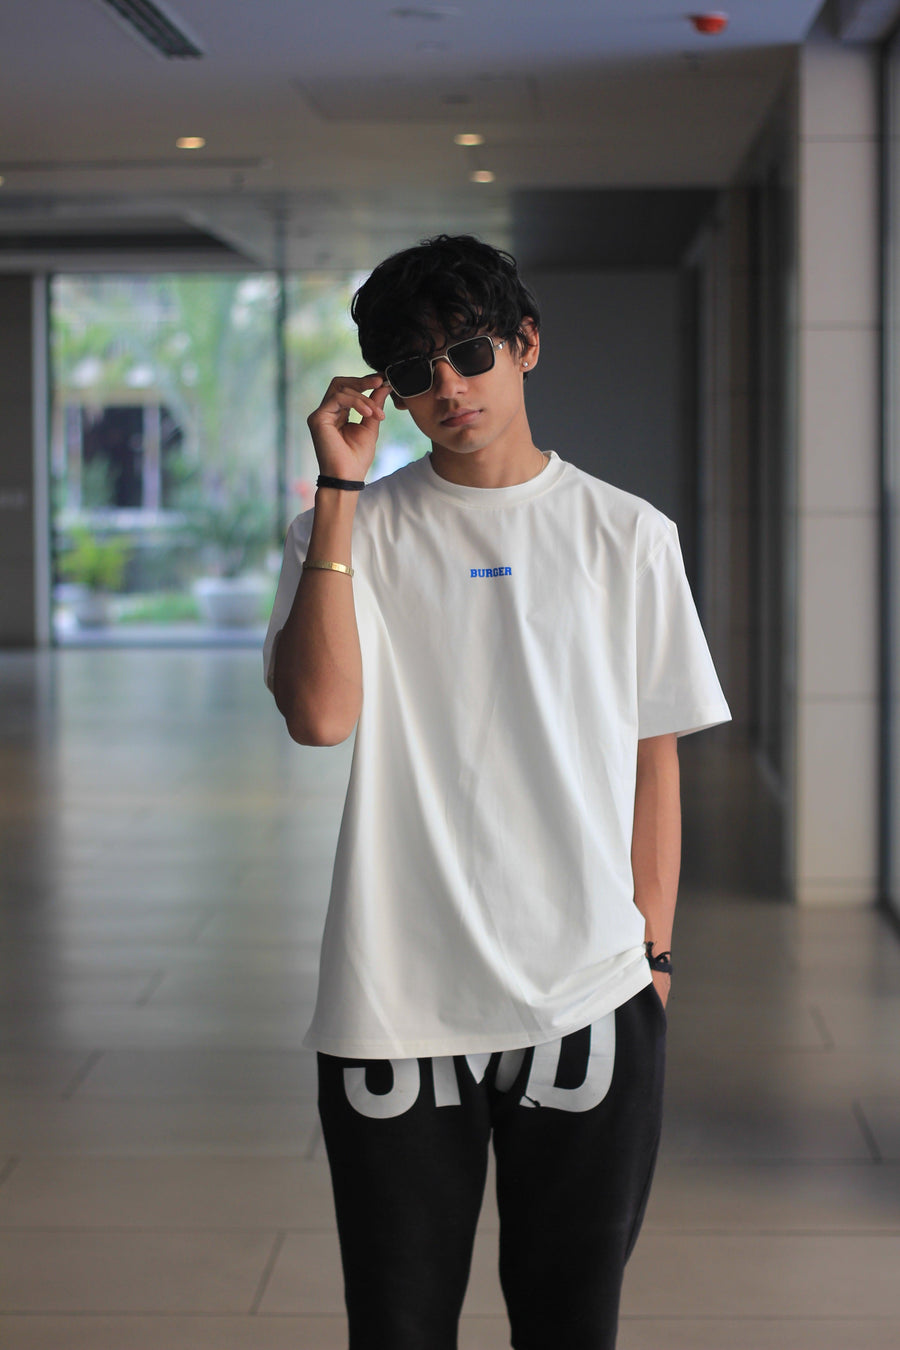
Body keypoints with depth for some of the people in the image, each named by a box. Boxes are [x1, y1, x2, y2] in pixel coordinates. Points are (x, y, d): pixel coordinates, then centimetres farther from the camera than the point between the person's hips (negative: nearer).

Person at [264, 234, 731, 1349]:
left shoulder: (628, 537, 5)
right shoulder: (351, 532, 2)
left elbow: (653, 756, 9)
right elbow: (320, 714, -15)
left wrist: (655, 952, 6)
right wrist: (339, 488, -13)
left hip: (588, 1006, 1)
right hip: (394, 1008, 0)